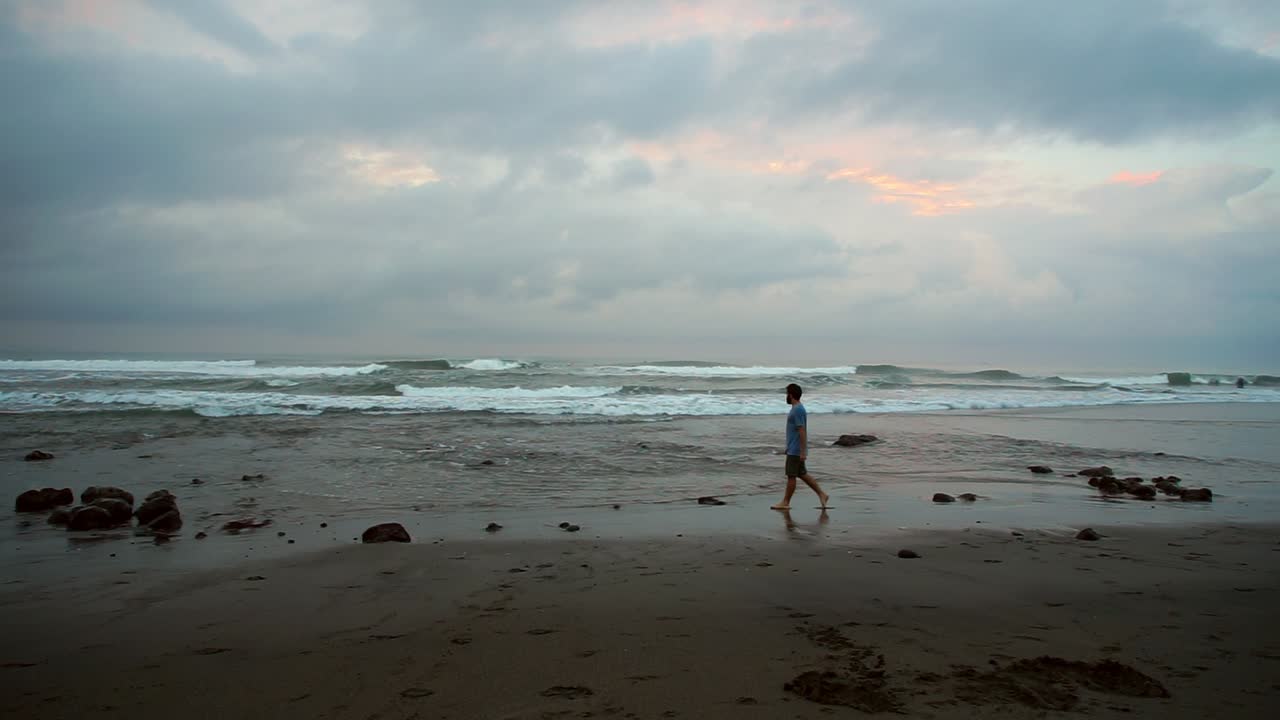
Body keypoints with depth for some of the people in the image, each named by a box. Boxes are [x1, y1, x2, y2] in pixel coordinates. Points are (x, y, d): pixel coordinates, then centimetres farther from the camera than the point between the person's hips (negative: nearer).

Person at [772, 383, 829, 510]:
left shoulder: (798, 410, -18)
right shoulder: (796, 409, 14)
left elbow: (802, 431, -22)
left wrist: (803, 451, -23)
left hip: (795, 451, -10)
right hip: (793, 450, 10)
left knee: (791, 476, -2)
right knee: (802, 474, 14)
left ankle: (785, 502, 4)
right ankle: (821, 494, 17)